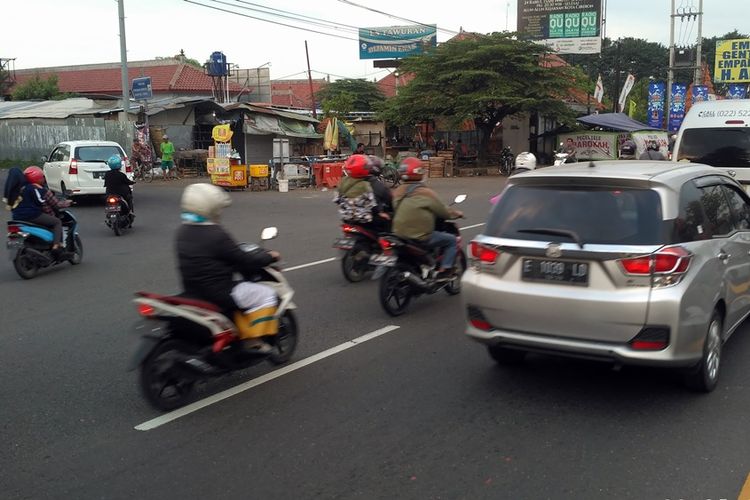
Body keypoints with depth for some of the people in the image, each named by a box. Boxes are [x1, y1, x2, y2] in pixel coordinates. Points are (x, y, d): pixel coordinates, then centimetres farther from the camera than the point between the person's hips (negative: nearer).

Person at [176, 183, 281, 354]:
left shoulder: (183, 231, 4)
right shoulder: (216, 235, -22)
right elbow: (244, 261, -16)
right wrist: (270, 257, 1)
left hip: (192, 290, 9)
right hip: (218, 293, -9)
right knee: (266, 294, 0)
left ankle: (243, 333, 34)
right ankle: (253, 341, -1)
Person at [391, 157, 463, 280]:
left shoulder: (397, 192, 5)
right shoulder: (426, 193, -13)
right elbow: (443, 212, -5)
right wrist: (456, 213, 18)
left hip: (399, 235, 7)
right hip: (420, 237, -7)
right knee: (451, 240, 9)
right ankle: (444, 271, -1)